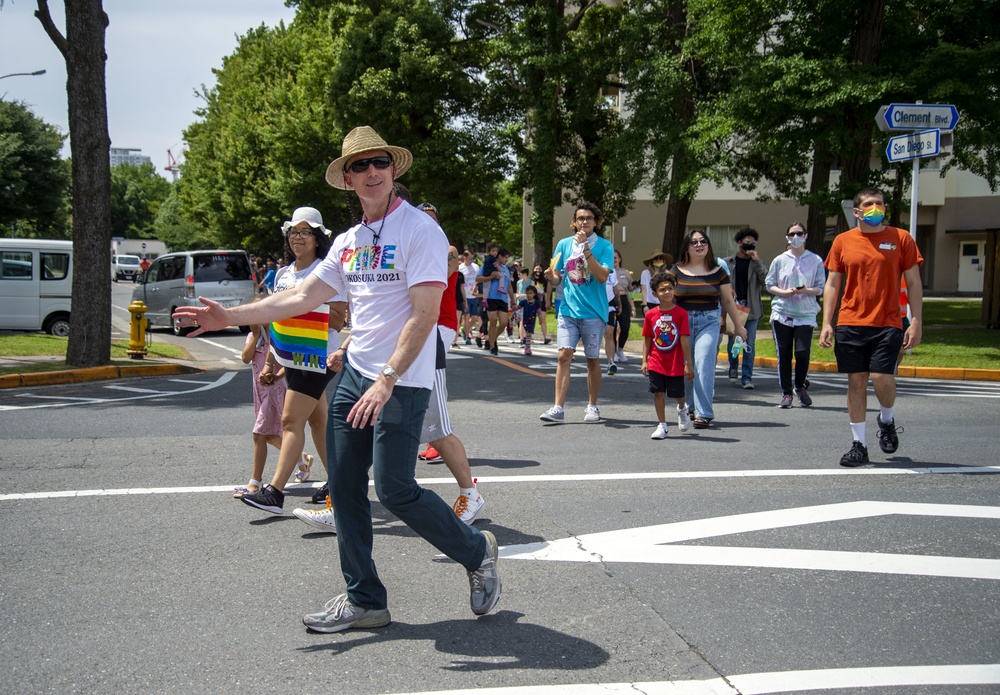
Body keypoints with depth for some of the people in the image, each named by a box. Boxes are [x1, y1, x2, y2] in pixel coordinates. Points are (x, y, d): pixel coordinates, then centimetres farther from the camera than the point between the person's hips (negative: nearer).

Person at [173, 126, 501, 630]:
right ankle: (363, 599, 18)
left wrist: (386, 380, -25)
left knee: (394, 490, -10)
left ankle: (476, 552, 14)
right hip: (354, 374, 8)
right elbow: (302, 297, 17)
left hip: (402, 382, -8)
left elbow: (424, 315, -18)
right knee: (344, 486, 7)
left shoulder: (420, 230, -10)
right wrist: (229, 317, 12)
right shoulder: (348, 242, 13)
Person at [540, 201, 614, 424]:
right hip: (568, 310, 2)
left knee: (593, 359, 7)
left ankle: (592, 407, 20)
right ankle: (558, 408, -11)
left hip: (593, 312, -2)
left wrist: (585, 248, -19)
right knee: (564, 355, -9)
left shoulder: (604, 246, -2)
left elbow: (602, 276, -15)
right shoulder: (564, 244, 8)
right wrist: (551, 276, -10)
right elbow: (557, 277, 14)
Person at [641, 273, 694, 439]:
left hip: (676, 364, -2)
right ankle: (662, 425, 14)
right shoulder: (650, 315, -1)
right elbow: (647, 339, 5)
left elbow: (685, 339, -9)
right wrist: (644, 360, 1)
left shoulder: (680, 313, -8)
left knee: (677, 393, 9)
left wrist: (689, 363, -9)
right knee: (658, 393, 2)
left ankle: (682, 409, 43)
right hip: (656, 363, 2)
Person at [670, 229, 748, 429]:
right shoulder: (677, 271, 5)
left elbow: (728, 300, 14)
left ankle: (704, 413, -14)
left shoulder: (717, 271, 7)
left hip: (709, 322, -1)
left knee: (703, 365, -15)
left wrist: (738, 325, 19)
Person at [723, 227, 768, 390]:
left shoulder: (757, 263, 7)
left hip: (751, 308, 0)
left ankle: (747, 377, -1)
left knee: (749, 344, -3)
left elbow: (766, 280, -10)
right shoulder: (728, 263, 6)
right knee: (733, 341, 6)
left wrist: (757, 261, -15)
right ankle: (733, 371, 26)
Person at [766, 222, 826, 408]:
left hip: (805, 314, -1)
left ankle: (800, 387, 15)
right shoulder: (779, 260, 8)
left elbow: (821, 288, 5)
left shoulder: (816, 261, 5)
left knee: (802, 353, -11)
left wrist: (806, 291, -15)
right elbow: (769, 285, 8)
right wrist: (784, 292, -10)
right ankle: (786, 393, 10)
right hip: (782, 314, 1)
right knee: (784, 355, 1)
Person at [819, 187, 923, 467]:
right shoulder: (843, 241, 7)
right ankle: (859, 445, 12)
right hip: (850, 325, 2)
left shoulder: (901, 239, 4)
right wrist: (827, 323, 1)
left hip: (887, 324, -2)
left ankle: (887, 420, 20)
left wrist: (916, 322, -3)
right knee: (856, 382, 3)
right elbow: (832, 284, 10)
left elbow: (914, 284, 5)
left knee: (882, 378, -13)